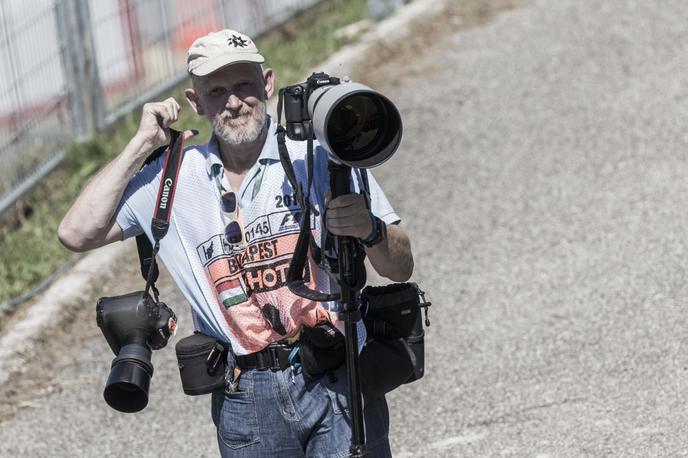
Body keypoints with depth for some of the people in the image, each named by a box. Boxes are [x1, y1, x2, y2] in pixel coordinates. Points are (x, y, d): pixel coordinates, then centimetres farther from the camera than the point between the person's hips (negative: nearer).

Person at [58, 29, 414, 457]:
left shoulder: (321, 159, 2)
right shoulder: (171, 178, 9)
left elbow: (401, 269, 2)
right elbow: (77, 234, 0)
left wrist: (369, 230, -21)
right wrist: (142, 144, 2)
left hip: (338, 385, -2)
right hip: (246, 399, 2)